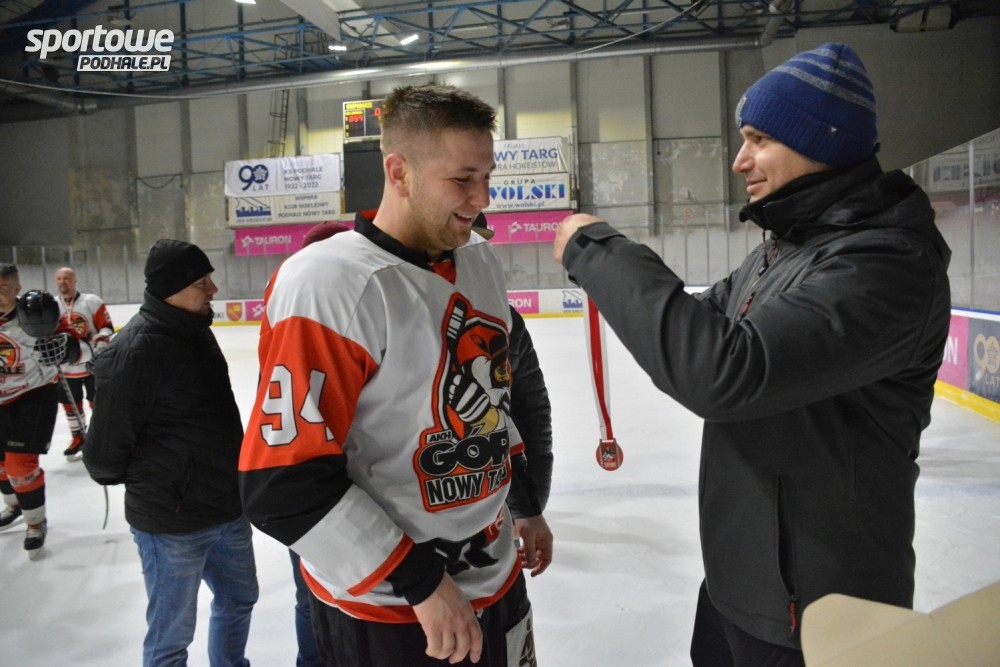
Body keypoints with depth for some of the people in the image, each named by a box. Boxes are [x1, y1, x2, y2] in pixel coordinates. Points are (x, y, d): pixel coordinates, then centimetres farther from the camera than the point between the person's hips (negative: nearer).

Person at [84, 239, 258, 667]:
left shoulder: (196, 330, 3)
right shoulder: (133, 351, -24)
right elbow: (106, 445, -17)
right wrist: (144, 481, 1)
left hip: (227, 509, 8)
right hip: (172, 523, -8)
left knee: (238, 601, 24)